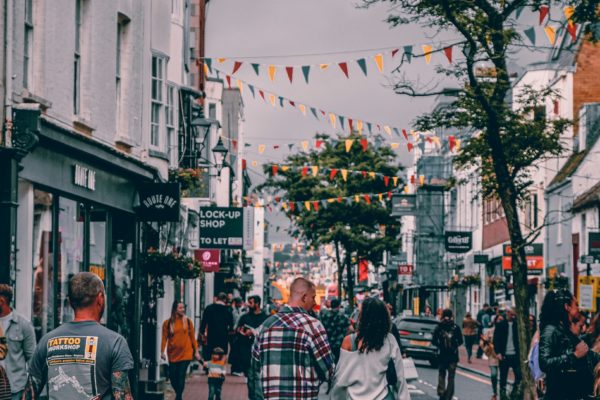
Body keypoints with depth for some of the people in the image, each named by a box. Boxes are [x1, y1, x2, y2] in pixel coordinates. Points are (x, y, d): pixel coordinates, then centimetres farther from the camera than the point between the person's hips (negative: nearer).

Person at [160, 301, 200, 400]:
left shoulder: (188, 321, 3)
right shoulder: (167, 323, 0)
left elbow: (192, 337, 6)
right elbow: (164, 338, -1)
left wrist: (196, 351, 4)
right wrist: (162, 351, -9)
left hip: (185, 353, -1)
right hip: (173, 354, 1)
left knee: (181, 375, -7)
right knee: (172, 377, 4)